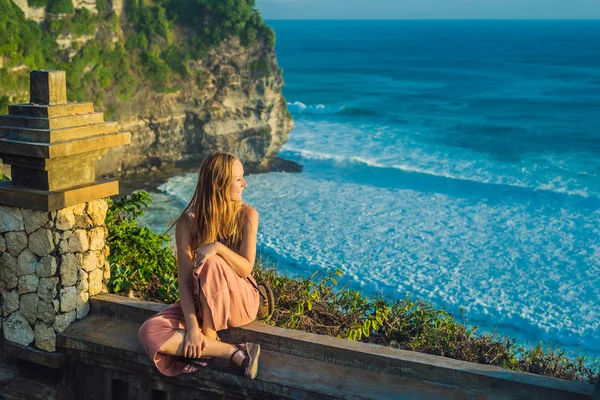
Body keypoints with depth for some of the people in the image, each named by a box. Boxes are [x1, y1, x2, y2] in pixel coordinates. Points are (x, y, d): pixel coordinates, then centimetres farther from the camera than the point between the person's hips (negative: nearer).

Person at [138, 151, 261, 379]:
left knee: (211, 264, -35)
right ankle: (234, 352, -26)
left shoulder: (246, 215, -10)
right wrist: (192, 325, -26)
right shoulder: (188, 222, -11)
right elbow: (185, 279, -15)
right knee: (150, 333, -25)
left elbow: (246, 269, -16)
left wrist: (218, 247, -34)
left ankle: (210, 335, -17)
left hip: (239, 301, -2)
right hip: (201, 301, 2)